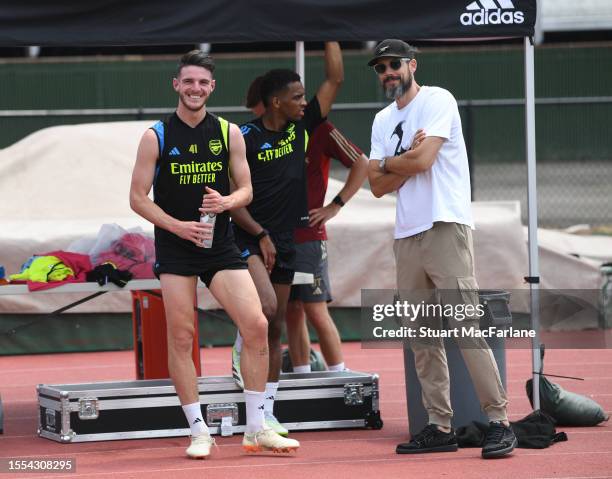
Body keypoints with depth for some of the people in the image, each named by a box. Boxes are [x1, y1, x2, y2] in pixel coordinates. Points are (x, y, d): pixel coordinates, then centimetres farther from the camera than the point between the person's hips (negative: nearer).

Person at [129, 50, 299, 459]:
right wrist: (178, 226, -15)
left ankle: (256, 429, 1)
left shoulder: (229, 133, 6)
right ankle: (199, 432, 8)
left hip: (220, 245, 2)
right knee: (181, 337, -2)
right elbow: (138, 198, -1)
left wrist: (226, 201, -13)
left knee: (257, 325, -9)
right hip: (175, 251, -2)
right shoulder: (156, 137, -1)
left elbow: (246, 190, 10)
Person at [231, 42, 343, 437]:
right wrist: (260, 234, -15)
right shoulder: (245, 138, -11)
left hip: (283, 241, 6)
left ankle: (266, 410, 12)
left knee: (275, 328, 7)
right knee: (266, 305, -29)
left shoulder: (301, 127, 6)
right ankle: (240, 354, 0)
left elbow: (335, 80, 6)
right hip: (248, 239, -6)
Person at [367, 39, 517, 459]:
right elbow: (378, 187, 11)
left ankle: (500, 421, -13)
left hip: (445, 227, -7)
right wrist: (409, 163, -6)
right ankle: (440, 427, 8)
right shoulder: (383, 121, 18)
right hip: (406, 236, 8)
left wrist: (387, 163, 3)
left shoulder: (437, 100, -3)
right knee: (421, 337, 5)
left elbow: (422, 160, -15)